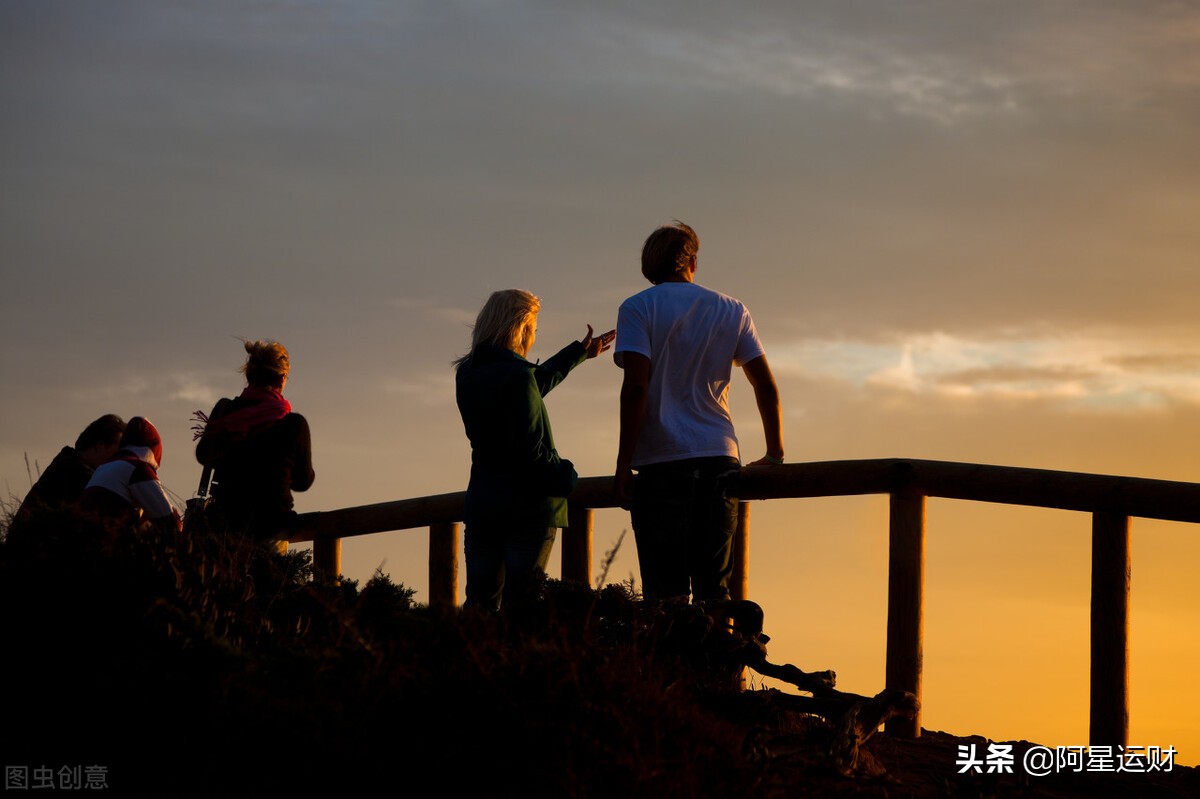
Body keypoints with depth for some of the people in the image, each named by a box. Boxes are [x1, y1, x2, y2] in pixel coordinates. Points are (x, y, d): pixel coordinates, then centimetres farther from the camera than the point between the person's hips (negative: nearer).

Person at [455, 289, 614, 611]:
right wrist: (566, 476, 0)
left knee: (479, 605, 7)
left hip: (482, 508, 7)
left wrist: (579, 352, 39)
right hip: (528, 510, -7)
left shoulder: (468, 375, 10)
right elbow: (530, 452, -19)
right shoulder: (517, 376, -15)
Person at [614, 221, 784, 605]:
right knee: (714, 589, 6)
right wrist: (775, 454, 22)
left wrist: (624, 464, -9)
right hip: (720, 458, 3)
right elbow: (766, 387, 12)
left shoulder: (637, 309, 1)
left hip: (661, 460, -3)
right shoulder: (732, 311, 13)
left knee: (665, 591, -5)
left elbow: (635, 387, -10)